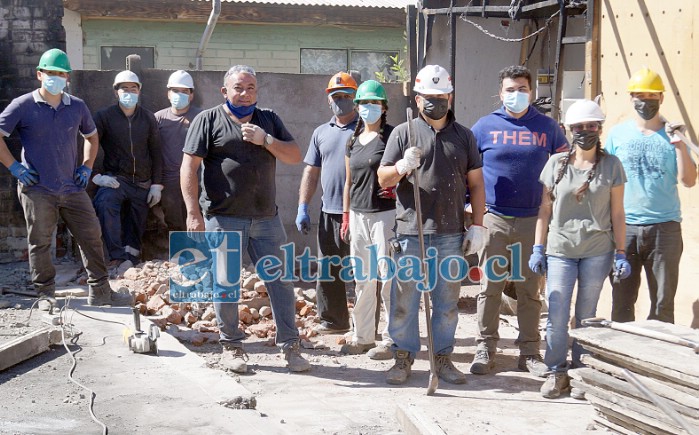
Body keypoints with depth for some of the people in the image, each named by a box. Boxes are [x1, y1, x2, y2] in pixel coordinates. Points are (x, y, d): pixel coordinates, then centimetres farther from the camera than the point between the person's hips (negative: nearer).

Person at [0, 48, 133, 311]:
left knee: (92, 237, 4)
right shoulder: (23, 106, -4)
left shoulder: (77, 107, 8)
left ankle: (100, 292, 15)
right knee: (40, 244, 5)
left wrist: (87, 167, 13)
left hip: (72, 188, 4)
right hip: (37, 190, -4)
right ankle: (45, 295, 18)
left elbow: (91, 136, 25)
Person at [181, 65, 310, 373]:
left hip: (266, 218, 3)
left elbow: (295, 156, 8)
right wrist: (193, 212, -13)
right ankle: (231, 347, 18)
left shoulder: (269, 120, 15)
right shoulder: (208, 120, 2)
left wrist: (266, 140, -8)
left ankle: (289, 346, 12)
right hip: (223, 218, -3)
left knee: (281, 281, 3)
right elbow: (189, 167, -5)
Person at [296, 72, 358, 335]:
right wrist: (302, 207, 9)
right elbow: (311, 172, 15)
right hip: (329, 212, 5)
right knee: (327, 270, 11)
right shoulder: (321, 133, 16)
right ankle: (333, 320, 24)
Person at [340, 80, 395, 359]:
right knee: (362, 279, 12)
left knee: (387, 278, -5)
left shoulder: (392, 136, -3)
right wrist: (346, 216, 18)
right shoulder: (353, 141, 15)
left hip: (385, 213, -6)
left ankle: (392, 339, 4)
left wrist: (396, 188, -21)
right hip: (358, 214, 6)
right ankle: (362, 337, 21)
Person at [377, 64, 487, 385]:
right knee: (404, 299, 2)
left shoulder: (464, 136, 12)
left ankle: (442, 358, 21)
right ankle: (403, 357, 15)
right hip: (411, 233, -2)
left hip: (451, 235, 2)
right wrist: (402, 166, -17)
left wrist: (478, 226, 6)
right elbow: (383, 179, 4)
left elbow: (476, 184, 13)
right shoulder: (403, 133, 5)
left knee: (448, 301, 9)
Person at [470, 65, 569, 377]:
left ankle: (530, 352, 17)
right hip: (493, 220, -1)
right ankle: (485, 349, 13)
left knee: (530, 289, 7)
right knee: (490, 287, 3)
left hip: (533, 220, 1)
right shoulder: (484, 126, 4)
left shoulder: (547, 127, 8)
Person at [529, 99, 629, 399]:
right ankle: (556, 372, 12)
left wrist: (621, 254, 2)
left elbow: (617, 213, 5)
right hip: (560, 250, 1)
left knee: (586, 316, 6)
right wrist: (538, 248, 2)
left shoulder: (611, 165, 3)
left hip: (597, 252, 0)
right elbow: (545, 209, 7)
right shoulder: (556, 163, 4)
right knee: (557, 315, -2)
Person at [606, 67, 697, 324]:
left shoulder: (672, 135, 5)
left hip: (665, 226, 0)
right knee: (622, 301, 6)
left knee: (663, 303, 4)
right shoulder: (617, 134, 6)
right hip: (624, 227, 0)